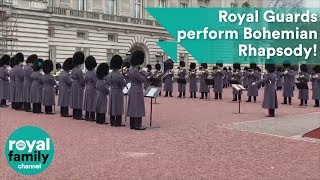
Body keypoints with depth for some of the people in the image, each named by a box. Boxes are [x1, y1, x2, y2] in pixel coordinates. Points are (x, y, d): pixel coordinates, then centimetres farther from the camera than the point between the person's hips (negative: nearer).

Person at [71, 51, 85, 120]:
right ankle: (78, 116, -2)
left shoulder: (74, 69, 9)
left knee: (75, 100, 13)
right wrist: (83, 85, -1)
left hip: (74, 86, 9)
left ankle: (74, 115, 19)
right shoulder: (79, 70, -19)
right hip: (78, 87, -9)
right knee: (79, 101, -5)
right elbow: (82, 80, -17)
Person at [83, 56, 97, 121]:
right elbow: (96, 82, -15)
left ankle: (87, 116, 16)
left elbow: (85, 81, 12)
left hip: (87, 88, 7)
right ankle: (92, 117, 0)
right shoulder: (94, 73, -15)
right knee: (92, 102, -3)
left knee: (87, 102, 11)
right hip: (92, 89, -7)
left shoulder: (86, 73, 6)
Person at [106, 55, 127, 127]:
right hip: (118, 92, -7)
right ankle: (118, 123, 1)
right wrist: (124, 80, 7)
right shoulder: (119, 76, -19)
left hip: (112, 92, 7)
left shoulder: (109, 75, 3)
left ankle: (112, 122, 17)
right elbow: (124, 84, -11)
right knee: (118, 107, -1)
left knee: (112, 106, 12)